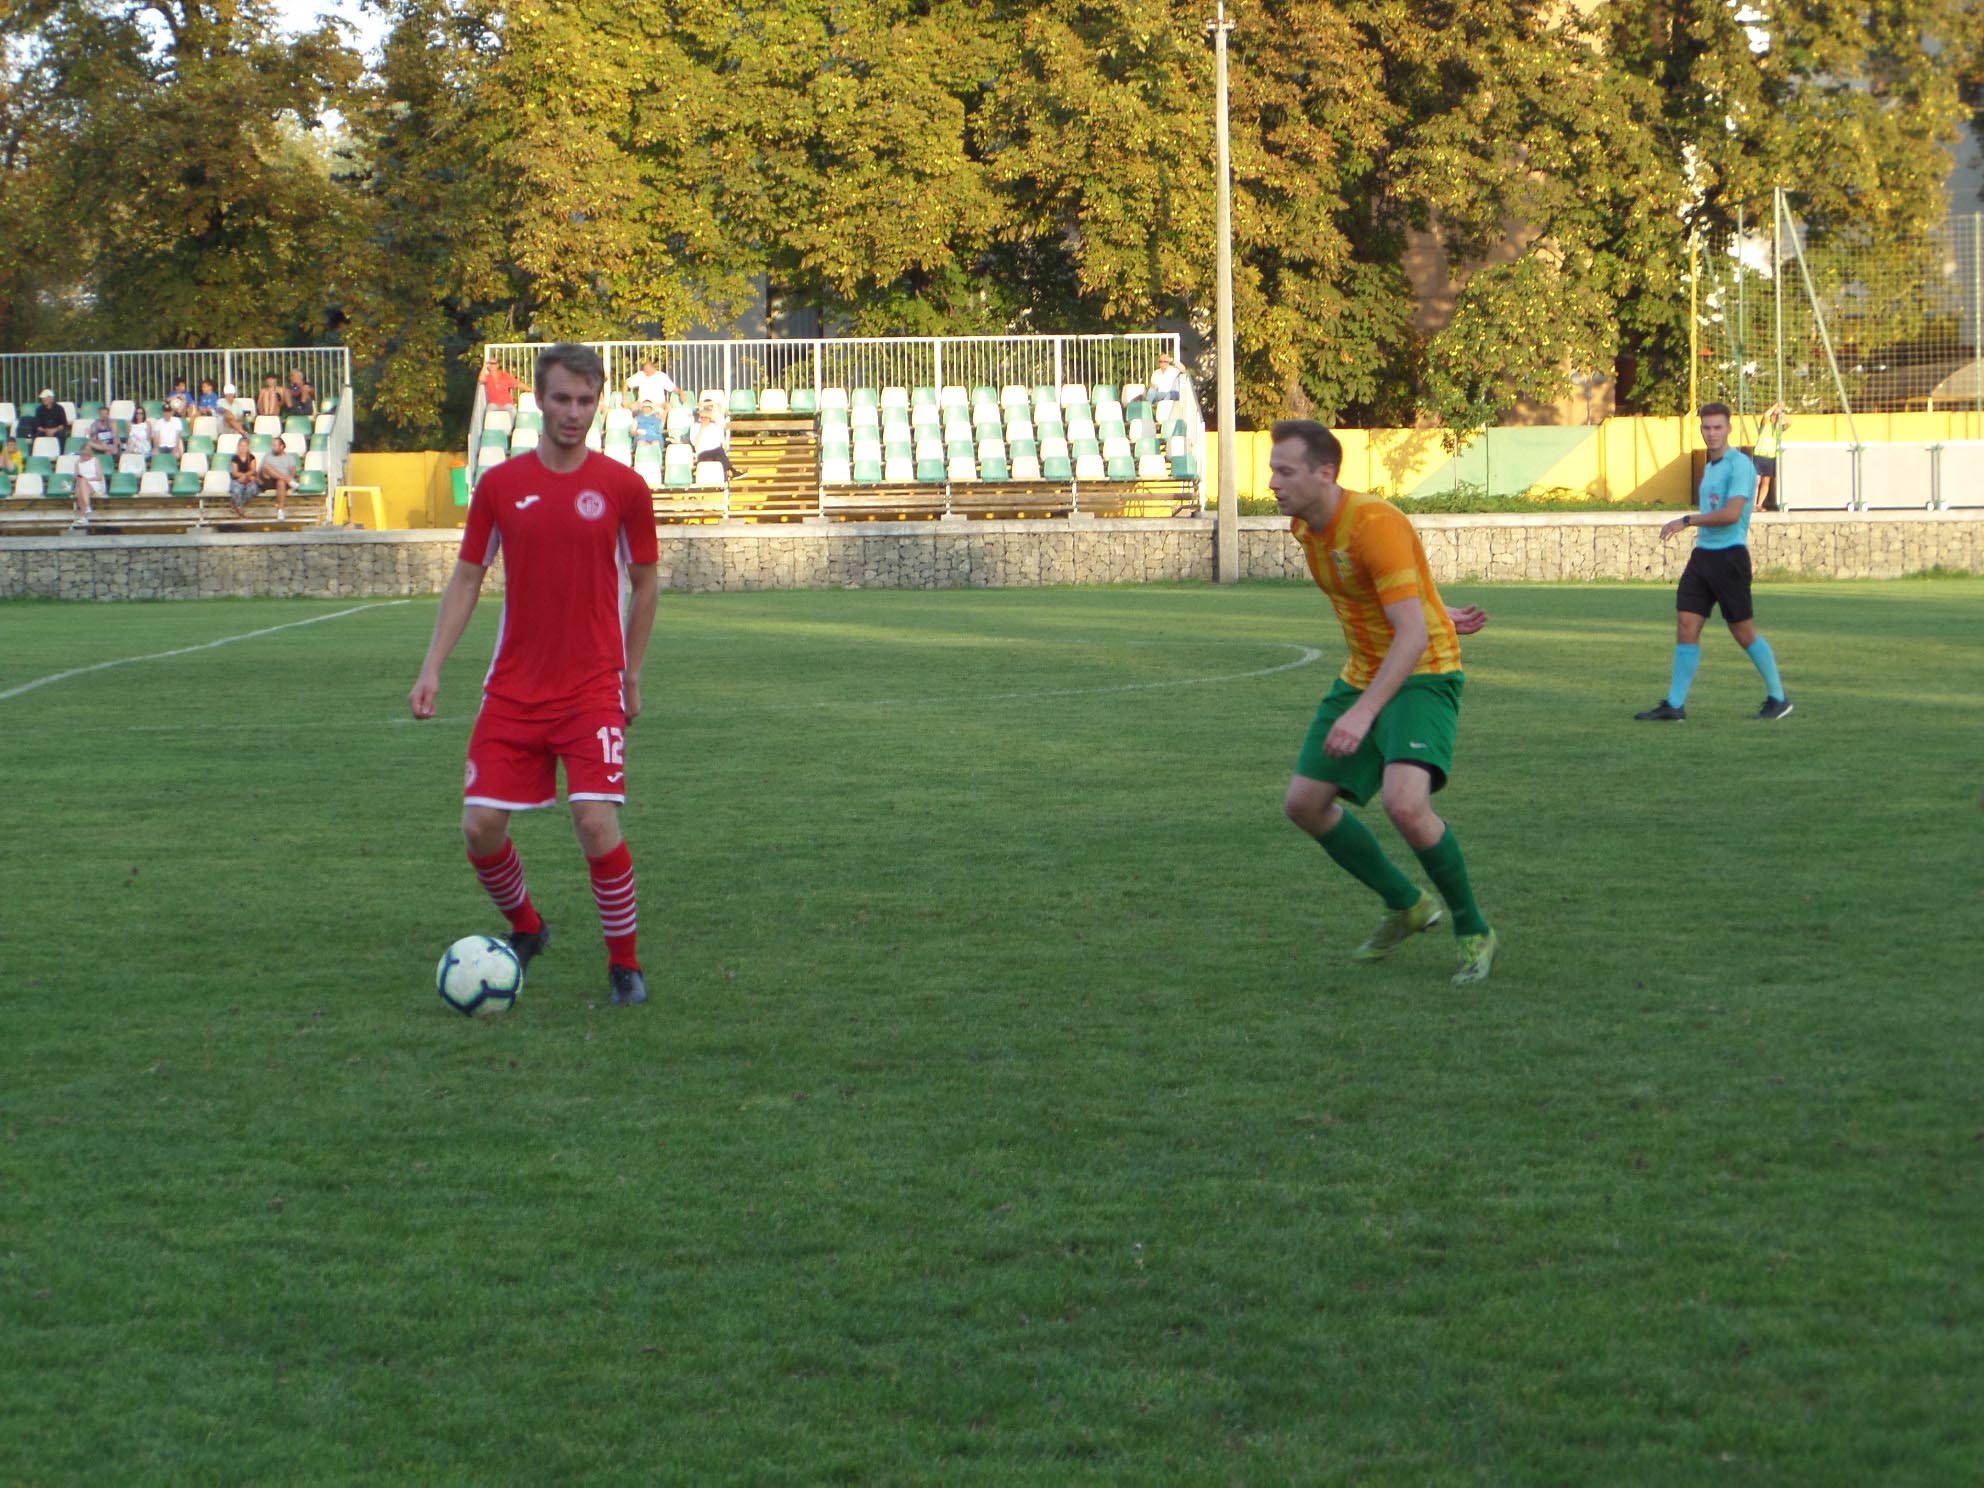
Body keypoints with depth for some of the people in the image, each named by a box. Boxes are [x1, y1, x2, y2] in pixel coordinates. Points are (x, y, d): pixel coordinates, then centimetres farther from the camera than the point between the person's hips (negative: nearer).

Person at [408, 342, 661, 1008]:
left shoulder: (623, 487, -3)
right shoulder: (500, 484, 1)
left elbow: (644, 582, 7)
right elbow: (466, 578, 8)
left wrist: (631, 676, 9)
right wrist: (432, 668, 0)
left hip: (594, 688, -3)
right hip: (513, 691, 3)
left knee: (596, 821, -16)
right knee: (481, 826, -1)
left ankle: (625, 964, 1)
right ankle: (525, 928, 28)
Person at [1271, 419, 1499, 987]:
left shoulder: (1376, 524, -26)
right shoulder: (1304, 525, 1)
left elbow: (1412, 636, -30)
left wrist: (1364, 712, -38)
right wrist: (1435, 613, 22)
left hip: (1423, 672, -9)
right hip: (1361, 676, 9)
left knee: (1405, 803, -29)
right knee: (1304, 803, 5)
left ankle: (1473, 933, -6)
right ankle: (1406, 906, 24)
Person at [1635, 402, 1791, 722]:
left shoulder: (1739, 464, -12)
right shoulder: (1709, 466, 16)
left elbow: (1732, 513, -21)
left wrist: (1687, 521, -19)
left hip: (1729, 555, -8)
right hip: (1702, 553, 8)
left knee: (1743, 631, -1)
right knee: (1686, 626, 0)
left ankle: (1778, 698, 13)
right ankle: (1675, 705, 0)